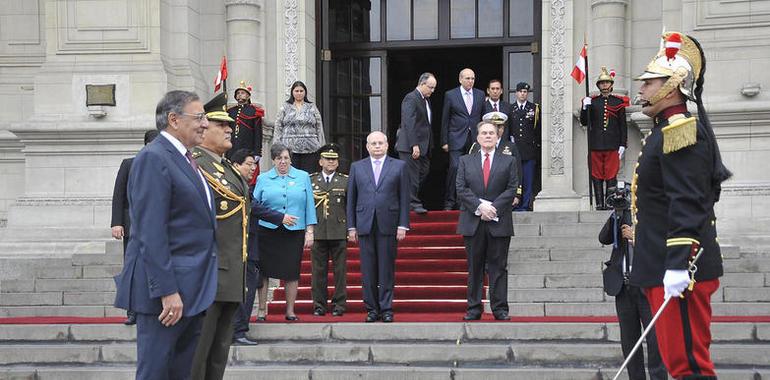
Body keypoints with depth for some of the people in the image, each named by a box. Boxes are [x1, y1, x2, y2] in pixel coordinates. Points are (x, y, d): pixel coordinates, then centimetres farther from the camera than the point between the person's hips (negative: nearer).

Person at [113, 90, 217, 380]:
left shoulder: (184, 160, 17)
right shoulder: (153, 158, -13)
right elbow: (150, 233, -20)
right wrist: (167, 291, -23)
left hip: (192, 290, 9)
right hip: (166, 285, -9)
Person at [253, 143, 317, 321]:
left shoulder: (303, 177, 8)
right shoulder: (263, 179, 8)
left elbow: (309, 205, 7)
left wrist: (310, 231, 1)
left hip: (294, 232, 0)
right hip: (268, 231, 0)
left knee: (291, 272, 2)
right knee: (264, 271, -1)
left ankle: (290, 311, 11)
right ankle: (262, 309, 7)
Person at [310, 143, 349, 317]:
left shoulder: (346, 181, 9)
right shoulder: (310, 180, 10)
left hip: (339, 232, 0)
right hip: (317, 231, 0)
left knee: (340, 270, 1)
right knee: (318, 270, 2)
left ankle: (339, 304, 7)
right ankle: (319, 304, 9)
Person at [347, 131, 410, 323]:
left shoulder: (399, 166, 7)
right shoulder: (357, 167, 11)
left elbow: (404, 198, 4)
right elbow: (351, 199, 10)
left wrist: (403, 225, -3)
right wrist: (351, 227, 4)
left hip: (388, 225, -1)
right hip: (365, 225, 1)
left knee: (387, 269, -1)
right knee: (368, 270, 2)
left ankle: (386, 309, 4)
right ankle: (371, 309, 9)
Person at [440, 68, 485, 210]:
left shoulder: (480, 95, 11)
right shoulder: (450, 95, 2)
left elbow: (483, 117, 14)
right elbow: (445, 120, 3)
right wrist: (444, 141, -1)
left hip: (475, 139, 3)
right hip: (457, 139, -3)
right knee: (454, 167, -12)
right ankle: (449, 202, -4)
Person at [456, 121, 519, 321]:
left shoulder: (508, 161, 8)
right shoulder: (465, 161, 10)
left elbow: (512, 189, 0)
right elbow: (461, 190, 1)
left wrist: (493, 207, -12)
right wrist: (480, 206, -13)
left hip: (499, 223, -1)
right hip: (473, 222, 1)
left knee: (498, 267, 0)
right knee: (474, 267, 4)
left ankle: (500, 309, 2)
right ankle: (474, 308, 8)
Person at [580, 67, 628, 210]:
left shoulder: (618, 102, 6)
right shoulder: (592, 101, 9)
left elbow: (623, 125, 6)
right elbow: (584, 122, 7)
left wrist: (622, 145, 0)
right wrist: (585, 108, -10)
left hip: (612, 146, -1)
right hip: (595, 146, 1)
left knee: (611, 176, -2)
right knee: (597, 176, 2)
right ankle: (599, 203, 6)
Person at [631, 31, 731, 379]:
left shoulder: (679, 131, -14)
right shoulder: (669, 131, 18)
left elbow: (688, 204, -23)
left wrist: (678, 265, -28)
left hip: (678, 271, -11)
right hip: (664, 268, 11)